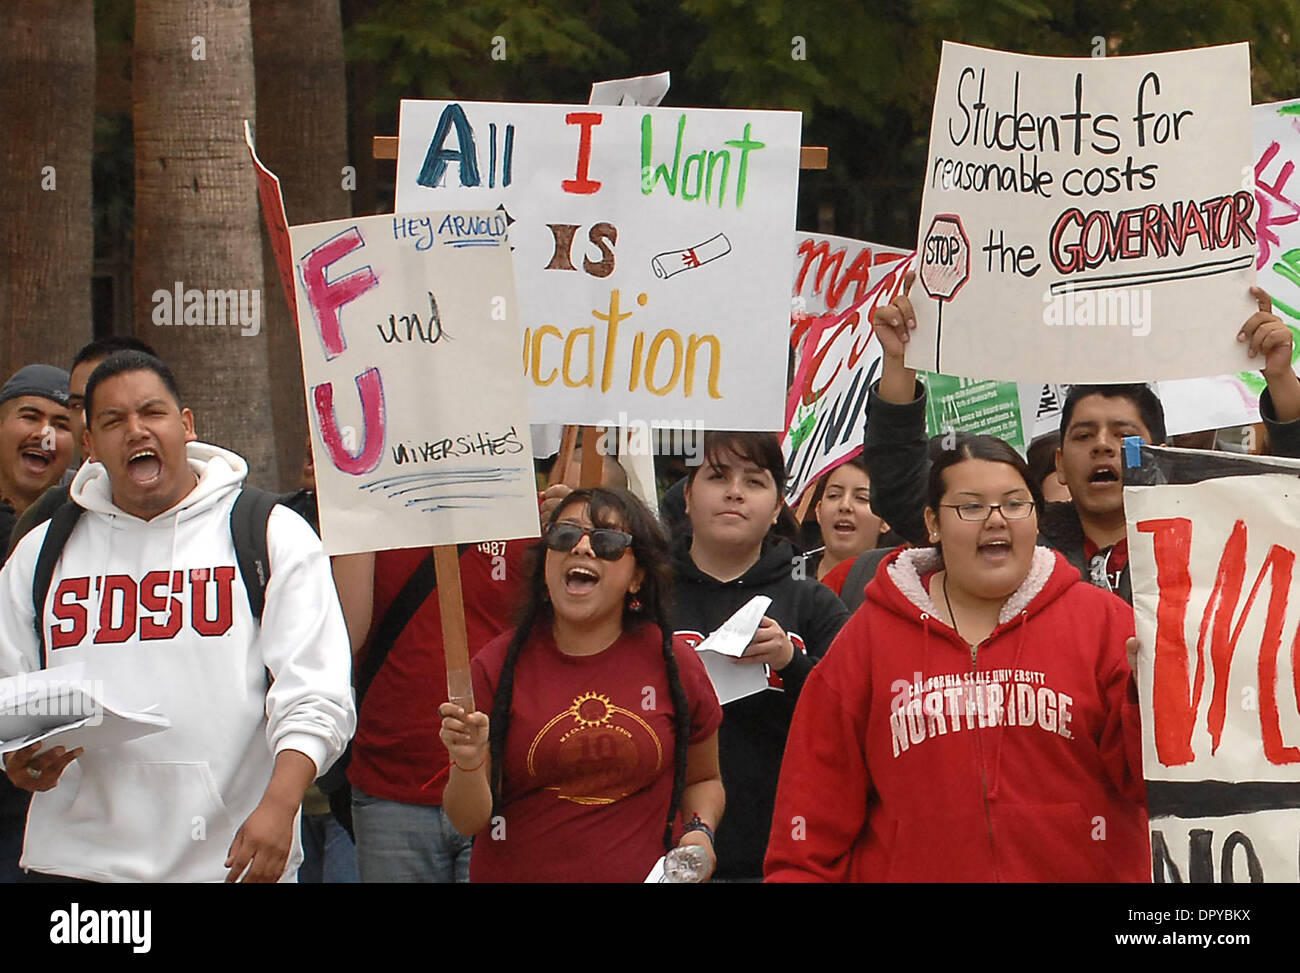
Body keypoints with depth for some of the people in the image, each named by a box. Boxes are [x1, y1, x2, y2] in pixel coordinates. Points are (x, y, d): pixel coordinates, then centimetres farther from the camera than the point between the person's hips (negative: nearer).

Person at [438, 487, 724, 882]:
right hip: (517, 872, -1)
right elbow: (469, 820, -8)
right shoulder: (497, 665, -7)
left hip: (645, 873, 1)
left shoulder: (672, 663, -4)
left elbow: (703, 779, 13)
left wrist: (700, 832, -5)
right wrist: (468, 765, -26)